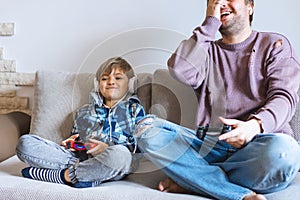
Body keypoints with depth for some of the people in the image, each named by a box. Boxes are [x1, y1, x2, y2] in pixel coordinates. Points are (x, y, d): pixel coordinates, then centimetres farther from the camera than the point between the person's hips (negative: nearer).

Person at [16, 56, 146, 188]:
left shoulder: (134, 109, 17)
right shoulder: (84, 112, 30)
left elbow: (139, 144, 5)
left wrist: (108, 148, -10)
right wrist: (71, 142, 11)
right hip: (80, 156, 4)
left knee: (120, 154, -43)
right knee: (25, 142, -13)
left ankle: (63, 175, -26)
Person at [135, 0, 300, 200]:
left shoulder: (274, 44, 14)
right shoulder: (208, 51, 21)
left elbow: (284, 96, -2)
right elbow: (179, 70, -2)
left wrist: (255, 125, -24)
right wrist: (210, 24, 4)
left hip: (257, 143, -2)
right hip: (209, 144, 2)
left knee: (283, 152, -36)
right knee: (147, 127, -19)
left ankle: (191, 180, -16)